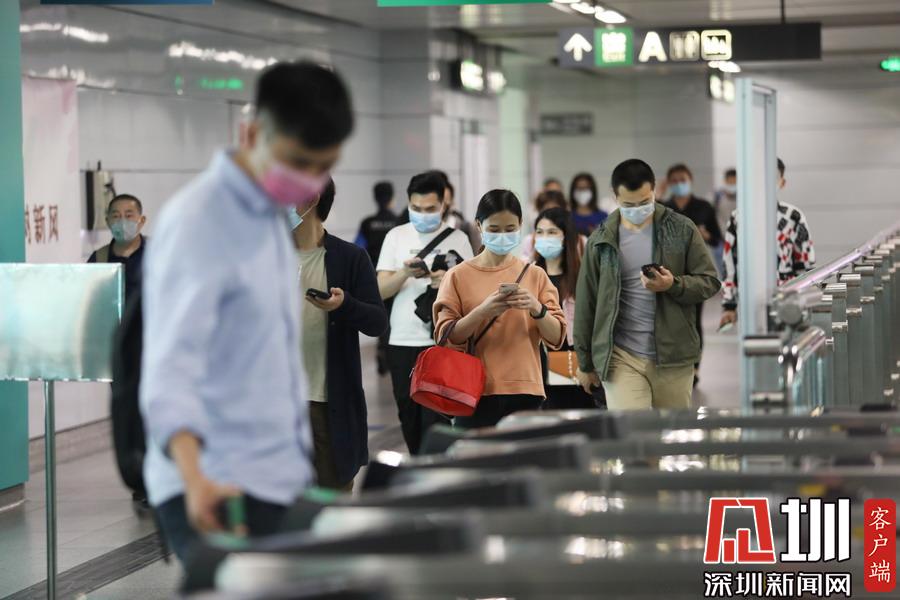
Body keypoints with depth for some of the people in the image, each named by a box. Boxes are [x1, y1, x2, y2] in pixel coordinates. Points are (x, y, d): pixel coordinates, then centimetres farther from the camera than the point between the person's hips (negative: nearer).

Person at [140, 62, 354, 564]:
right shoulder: (197, 224, -16)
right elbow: (170, 368, -26)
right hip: (219, 493, -8)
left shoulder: (271, 214, 11)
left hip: (283, 483, 8)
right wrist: (194, 479, -42)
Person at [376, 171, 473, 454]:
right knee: (409, 418, 9)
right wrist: (406, 273, -17)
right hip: (402, 343, 2)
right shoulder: (397, 236, 7)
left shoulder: (458, 239, 4)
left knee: (436, 419, -9)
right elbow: (381, 290, 2)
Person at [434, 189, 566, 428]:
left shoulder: (535, 276, 10)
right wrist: (482, 311, -18)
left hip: (524, 392, 2)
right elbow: (446, 336, -3)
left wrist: (537, 309, -15)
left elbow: (557, 337, 5)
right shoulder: (459, 276, 4)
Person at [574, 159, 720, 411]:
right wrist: (585, 362, 11)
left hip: (673, 355, 1)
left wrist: (674, 285, -16)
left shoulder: (682, 230, 3)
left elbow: (709, 282, 4)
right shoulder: (601, 240, 4)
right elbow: (586, 304, 9)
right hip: (621, 358, -1)